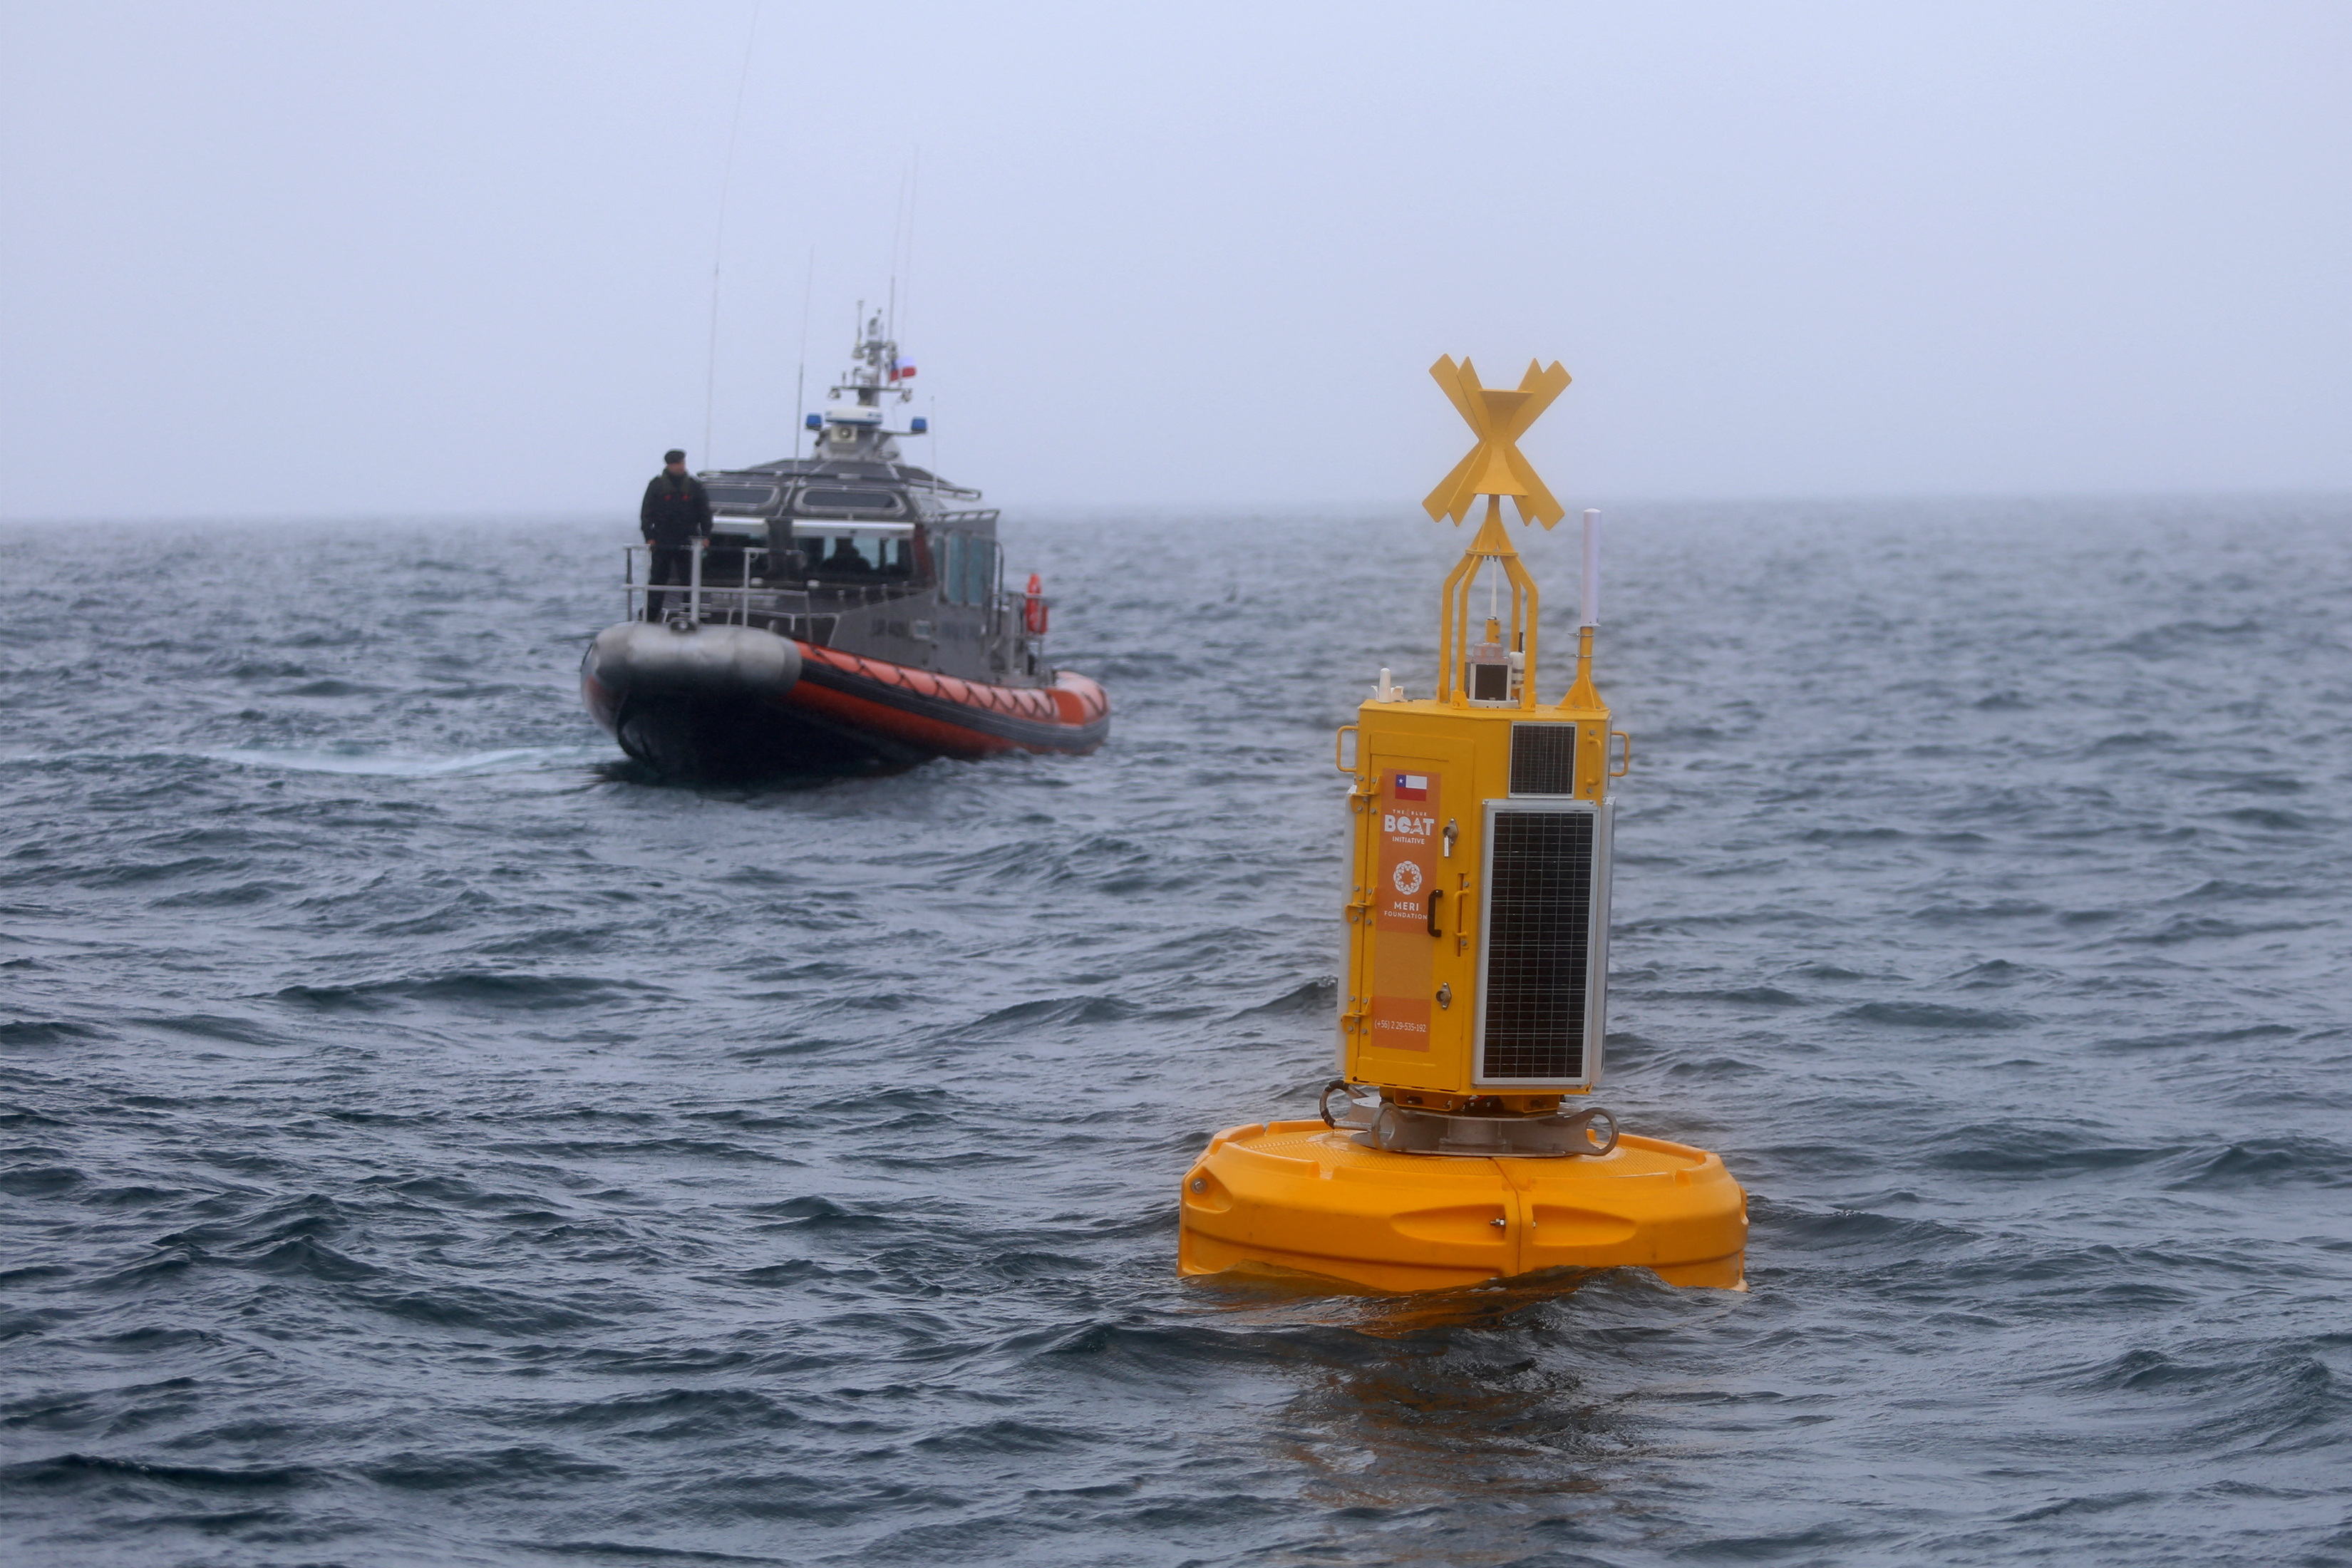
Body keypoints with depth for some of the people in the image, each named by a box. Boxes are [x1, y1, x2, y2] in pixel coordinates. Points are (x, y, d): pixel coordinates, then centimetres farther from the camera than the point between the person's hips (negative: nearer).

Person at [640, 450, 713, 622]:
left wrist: (705, 536, -2)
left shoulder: (694, 486, 4)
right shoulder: (657, 486, 1)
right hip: (662, 542, -1)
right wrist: (649, 536, -7)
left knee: (689, 580, 0)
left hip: (686, 543, 1)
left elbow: (705, 513, 9)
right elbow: (646, 513, 3)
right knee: (658, 579, 2)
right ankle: (650, 615, 6)